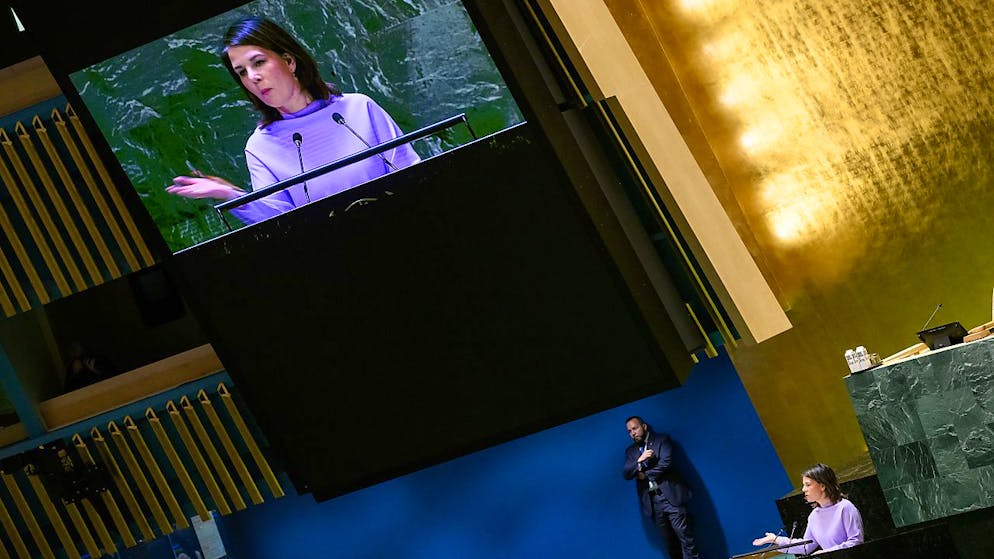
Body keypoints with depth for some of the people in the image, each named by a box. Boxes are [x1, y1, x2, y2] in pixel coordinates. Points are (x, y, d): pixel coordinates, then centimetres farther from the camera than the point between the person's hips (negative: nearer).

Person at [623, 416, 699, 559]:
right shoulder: (630, 451, 17)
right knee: (670, 541, 7)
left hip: (670, 495, -4)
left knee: (685, 536, -8)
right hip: (651, 501, 4)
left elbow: (666, 462, -10)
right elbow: (626, 474, 3)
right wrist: (639, 461, -13)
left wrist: (645, 475, -4)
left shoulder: (661, 440, 5)